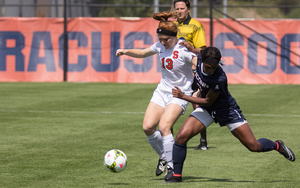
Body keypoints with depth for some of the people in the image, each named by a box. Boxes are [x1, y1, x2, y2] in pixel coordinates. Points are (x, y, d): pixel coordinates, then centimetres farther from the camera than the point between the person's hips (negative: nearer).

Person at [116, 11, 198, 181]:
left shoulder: (183, 50, -18)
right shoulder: (160, 46, 3)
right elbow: (143, 53, 20)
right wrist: (126, 51, 5)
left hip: (180, 94, -6)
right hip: (162, 90, 6)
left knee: (164, 126, -23)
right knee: (148, 127, -8)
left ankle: (171, 167, -12)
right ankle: (163, 157, 17)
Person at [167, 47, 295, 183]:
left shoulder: (220, 79, -36)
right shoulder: (200, 60, -19)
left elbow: (208, 101, -24)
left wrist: (183, 96, -25)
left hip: (227, 110, -5)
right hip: (206, 110, 5)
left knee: (254, 146, -1)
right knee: (181, 136, -15)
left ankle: (277, 145, 33)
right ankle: (176, 176, -1)